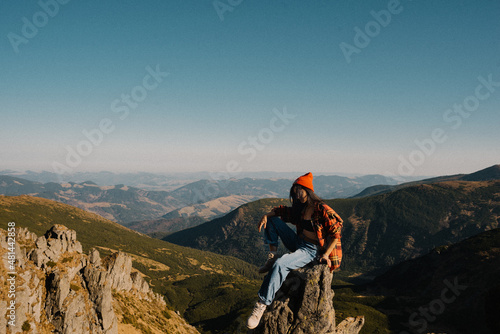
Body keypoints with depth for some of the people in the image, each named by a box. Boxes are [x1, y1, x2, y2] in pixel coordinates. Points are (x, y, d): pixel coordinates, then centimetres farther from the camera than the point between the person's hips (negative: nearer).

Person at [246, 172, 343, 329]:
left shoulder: (322, 210, -14)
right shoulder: (300, 209, 9)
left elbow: (336, 233, -13)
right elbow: (282, 210, 20)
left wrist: (325, 254, -18)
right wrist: (266, 215, 0)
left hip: (311, 251, -8)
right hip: (298, 243, 8)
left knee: (280, 265, -34)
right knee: (272, 220, 7)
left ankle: (262, 304, -29)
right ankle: (272, 256, -1)